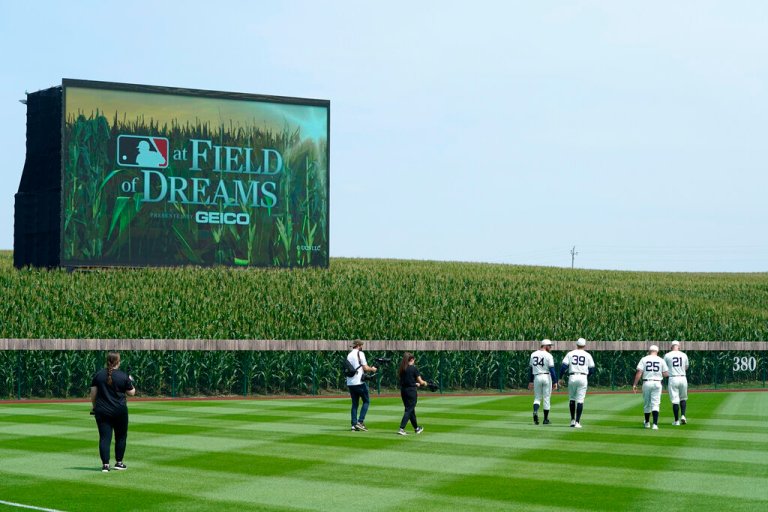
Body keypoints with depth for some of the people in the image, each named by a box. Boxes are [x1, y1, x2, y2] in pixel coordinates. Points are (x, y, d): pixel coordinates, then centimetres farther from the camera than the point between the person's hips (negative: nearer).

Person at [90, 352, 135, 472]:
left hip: (102, 411, 2)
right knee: (121, 436, 14)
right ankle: (119, 462, 18)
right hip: (119, 411, -2)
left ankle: (105, 464, -6)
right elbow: (131, 393, 2)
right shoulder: (123, 376, -6)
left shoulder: (98, 374, 1)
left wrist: (94, 406, 15)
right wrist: (130, 382, 20)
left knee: (104, 437, 1)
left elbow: (93, 392, 3)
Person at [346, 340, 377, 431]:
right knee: (366, 401, 4)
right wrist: (372, 369, 10)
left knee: (354, 403, 12)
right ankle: (360, 421, -7)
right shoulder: (360, 354, -6)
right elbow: (365, 368, -10)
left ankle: (354, 424, 6)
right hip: (359, 382, -7)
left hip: (350, 382, 7)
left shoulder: (349, 355, 14)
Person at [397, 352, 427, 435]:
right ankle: (401, 429, -13)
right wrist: (424, 383, 17)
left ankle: (416, 428, 32)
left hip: (403, 390, 6)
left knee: (410, 409, 18)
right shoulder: (414, 368, -11)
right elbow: (420, 381, -7)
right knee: (409, 410, -2)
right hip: (411, 391, -6)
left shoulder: (401, 369, 5)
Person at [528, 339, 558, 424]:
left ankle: (535, 411, -19)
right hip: (547, 377, -3)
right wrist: (555, 382, -10)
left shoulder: (533, 354, 8)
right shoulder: (548, 355, -8)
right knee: (546, 398, 6)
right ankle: (546, 419, 11)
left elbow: (530, 369, 10)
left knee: (537, 398, 11)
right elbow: (552, 369, -12)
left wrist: (530, 381, 15)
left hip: (537, 378, 3)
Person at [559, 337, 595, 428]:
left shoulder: (570, 354, 5)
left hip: (572, 378, 1)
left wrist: (560, 378, 6)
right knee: (580, 400, -1)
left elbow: (563, 366, -3)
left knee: (572, 399, 16)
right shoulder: (587, 355, 6)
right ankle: (577, 422, -7)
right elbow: (592, 370, 5)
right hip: (583, 378, -1)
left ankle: (572, 420, 15)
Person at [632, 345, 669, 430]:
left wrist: (635, 384, -5)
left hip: (646, 383, 0)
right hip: (657, 383, 0)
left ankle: (647, 423, 27)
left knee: (646, 404, 15)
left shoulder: (644, 359, 2)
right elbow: (665, 374, 1)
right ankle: (655, 424, -17)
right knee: (655, 404, -3)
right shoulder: (661, 360, 4)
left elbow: (639, 372, -7)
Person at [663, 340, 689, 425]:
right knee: (683, 398, 19)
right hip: (683, 378, 2)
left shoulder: (667, 355, -1)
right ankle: (683, 415, 2)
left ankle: (676, 421, 2)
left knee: (675, 400, 0)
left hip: (672, 379, -2)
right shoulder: (684, 355, 6)